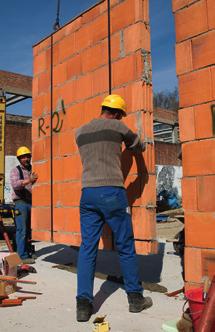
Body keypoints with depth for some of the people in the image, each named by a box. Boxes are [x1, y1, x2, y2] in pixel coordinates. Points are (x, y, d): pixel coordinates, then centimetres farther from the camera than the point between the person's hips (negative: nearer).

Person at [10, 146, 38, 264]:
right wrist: (29, 180, -35)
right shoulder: (15, 170, -1)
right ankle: (22, 256, -6)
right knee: (21, 230, -7)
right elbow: (15, 184, -21)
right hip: (21, 203, -5)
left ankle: (28, 251, 22)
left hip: (31, 203, 5)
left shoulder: (32, 171, 14)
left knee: (28, 229, 12)